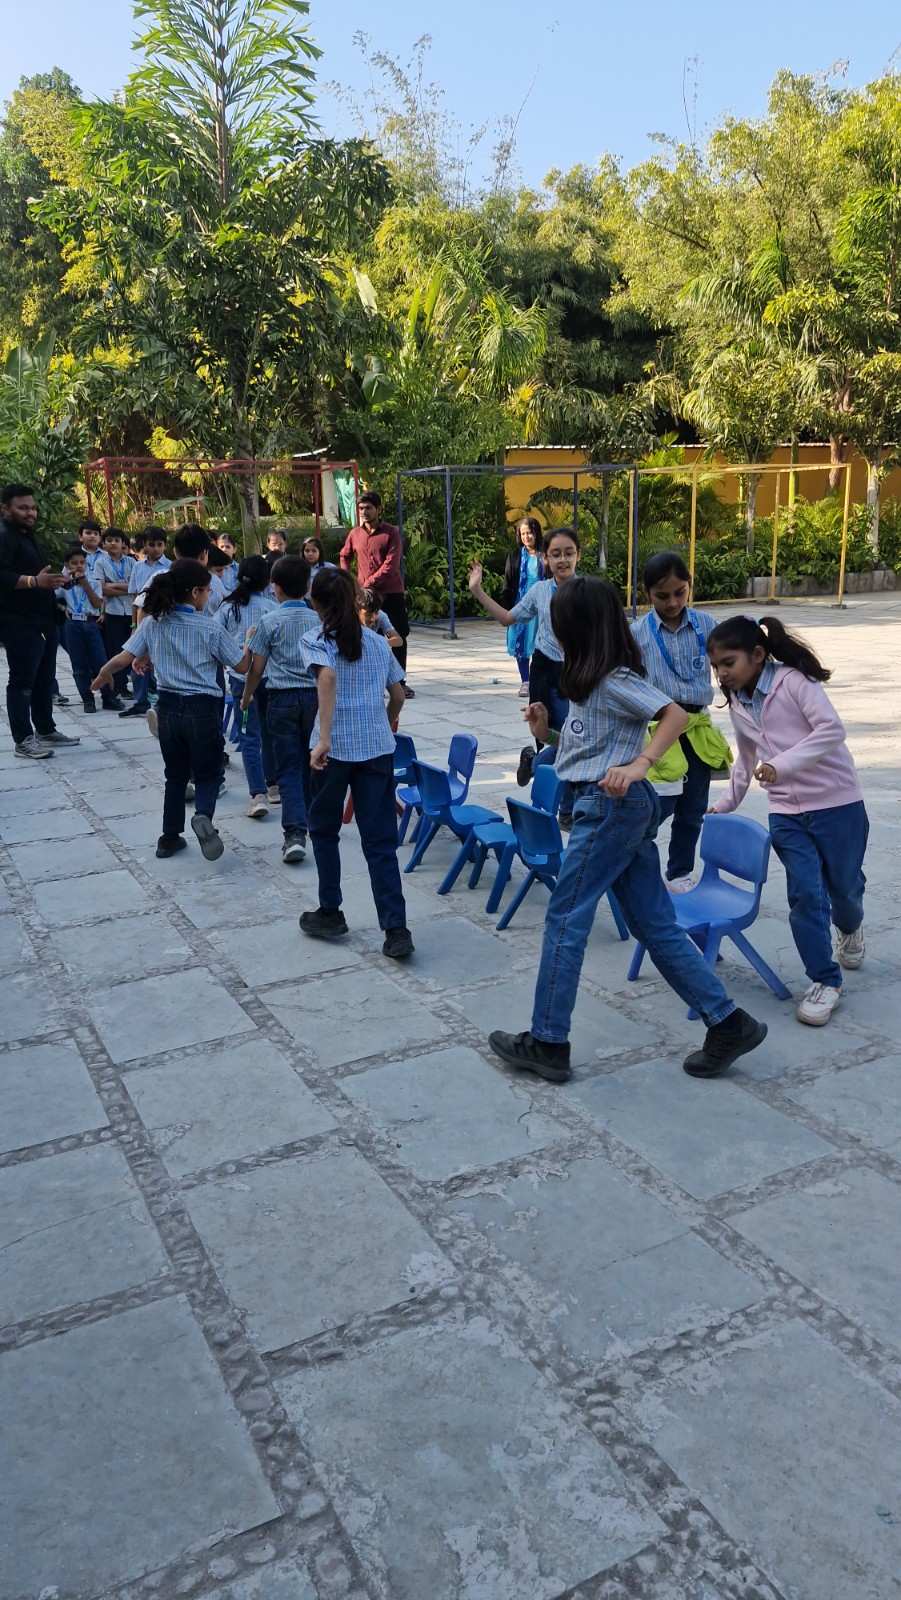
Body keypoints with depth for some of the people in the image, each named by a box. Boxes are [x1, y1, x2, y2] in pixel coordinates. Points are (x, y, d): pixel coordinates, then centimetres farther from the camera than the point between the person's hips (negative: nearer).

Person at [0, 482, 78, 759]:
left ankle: (46, 730, 25)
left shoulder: (28, 536, 19)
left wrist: (51, 582, 19)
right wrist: (34, 582, -35)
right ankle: (23, 740, -3)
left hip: (42, 621, 10)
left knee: (44, 680, 15)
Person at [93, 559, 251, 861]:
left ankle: (170, 837, 20)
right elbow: (241, 666, -1)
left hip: (168, 708, 4)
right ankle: (203, 815, -24)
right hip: (202, 709, -4)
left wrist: (103, 674, 17)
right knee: (208, 774, 7)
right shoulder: (210, 627, -9)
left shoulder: (153, 623, 0)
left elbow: (125, 658, -2)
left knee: (176, 774, 18)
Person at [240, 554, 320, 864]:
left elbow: (256, 667, -1)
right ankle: (306, 820, 31)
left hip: (282, 698, -3)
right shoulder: (319, 619, 3)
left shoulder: (270, 621, -5)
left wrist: (246, 697, 15)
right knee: (309, 763, 17)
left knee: (288, 768, -2)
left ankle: (295, 833, -15)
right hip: (314, 695, 3)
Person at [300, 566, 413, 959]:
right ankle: (396, 930, -4)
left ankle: (330, 915, 24)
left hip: (335, 747, -3)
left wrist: (324, 739, -28)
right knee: (380, 841, 4)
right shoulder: (378, 641, 12)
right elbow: (398, 694, 14)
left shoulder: (317, 639, -1)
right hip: (378, 747, 3)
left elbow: (327, 677, -21)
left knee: (324, 830, 17)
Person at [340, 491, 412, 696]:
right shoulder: (355, 534, 8)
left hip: (391, 593, -3)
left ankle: (400, 682, 9)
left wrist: (369, 583, -16)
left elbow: (391, 564, -13)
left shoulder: (391, 533, -5)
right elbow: (344, 556, 25)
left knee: (398, 638, 1)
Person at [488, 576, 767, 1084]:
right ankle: (730, 1023, 11)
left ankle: (548, 1043, 5)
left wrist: (639, 765, -32)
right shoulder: (595, 681, 19)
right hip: (622, 810, 10)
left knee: (565, 920, -3)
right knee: (657, 925, 9)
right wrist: (547, 733, 10)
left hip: (611, 805, -10)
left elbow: (676, 715, -21)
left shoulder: (615, 679, -11)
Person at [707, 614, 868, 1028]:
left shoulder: (794, 681, -12)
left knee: (843, 887, 12)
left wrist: (781, 765, -32)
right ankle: (825, 981, 7)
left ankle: (849, 929, 47)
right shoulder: (737, 705, 8)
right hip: (786, 812, 4)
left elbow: (831, 729, -23)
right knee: (805, 894, -7)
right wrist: (727, 803, 28)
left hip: (837, 803, -4)